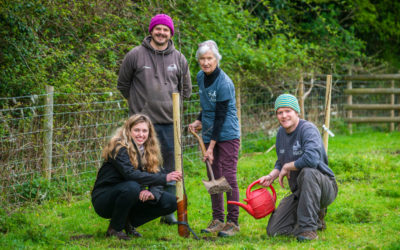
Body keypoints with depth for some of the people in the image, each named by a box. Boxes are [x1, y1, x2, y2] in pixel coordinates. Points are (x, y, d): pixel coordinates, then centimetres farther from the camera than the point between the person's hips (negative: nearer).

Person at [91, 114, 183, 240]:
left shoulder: (149, 151, 4)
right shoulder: (119, 148, -18)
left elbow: (156, 177, -5)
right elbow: (131, 174, -32)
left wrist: (153, 193, -29)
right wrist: (165, 178, -36)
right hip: (104, 200, -6)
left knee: (170, 202, -10)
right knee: (132, 186, -38)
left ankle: (128, 223, 2)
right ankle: (114, 229, -16)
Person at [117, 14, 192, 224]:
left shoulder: (178, 59, 8)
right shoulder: (135, 55, -1)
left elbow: (186, 89, 21)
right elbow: (123, 84, 10)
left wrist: (171, 104, 12)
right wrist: (139, 102, 8)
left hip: (169, 122, 3)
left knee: (170, 169, 7)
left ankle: (169, 212, 16)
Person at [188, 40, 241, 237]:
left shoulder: (224, 83, -18)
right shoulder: (200, 77, 5)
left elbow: (220, 116, -18)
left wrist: (211, 146, -17)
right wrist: (199, 121, 7)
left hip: (227, 135, -7)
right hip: (209, 135, 7)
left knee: (228, 177, -7)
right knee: (213, 178, 9)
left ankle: (233, 222, -1)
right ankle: (217, 220, 17)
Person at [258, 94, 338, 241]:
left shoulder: (308, 129, -18)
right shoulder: (281, 133, 8)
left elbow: (311, 159, -36)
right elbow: (281, 163, 21)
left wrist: (287, 167, -19)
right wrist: (272, 176, -1)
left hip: (325, 188, -7)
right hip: (299, 192, 7)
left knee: (308, 172, -41)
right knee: (273, 230, -5)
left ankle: (309, 227, -31)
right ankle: (316, 217, 17)